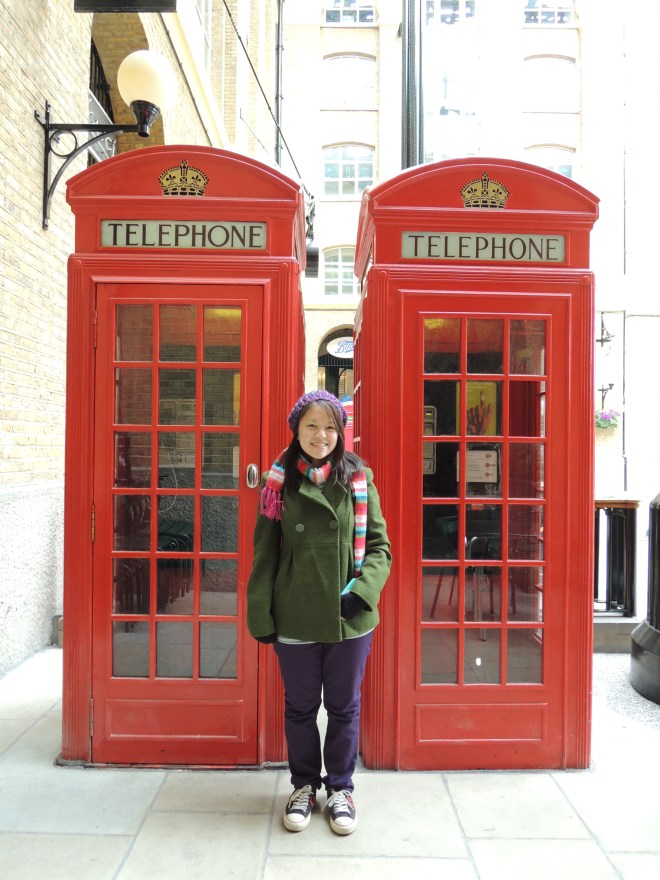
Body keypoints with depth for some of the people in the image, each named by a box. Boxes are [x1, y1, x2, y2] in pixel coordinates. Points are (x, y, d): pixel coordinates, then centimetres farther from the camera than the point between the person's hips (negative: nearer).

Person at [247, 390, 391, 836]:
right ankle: (304, 785, 39)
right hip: (295, 618, 0)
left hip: (350, 617, 0)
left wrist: (362, 589, -14)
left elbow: (379, 546, 1)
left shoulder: (359, 480, -2)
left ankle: (341, 787, 38)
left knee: (344, 707, 16)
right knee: (300, 707, 17)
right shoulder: (279, 483, -2)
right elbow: (264, 553, 1)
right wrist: (260, 615, -2)